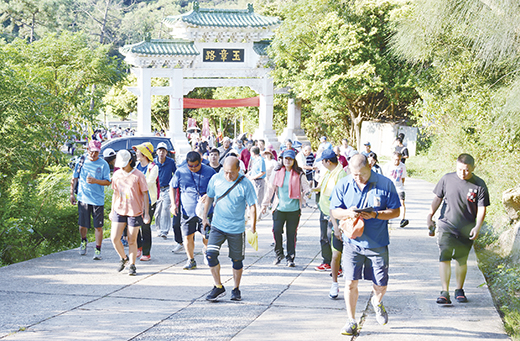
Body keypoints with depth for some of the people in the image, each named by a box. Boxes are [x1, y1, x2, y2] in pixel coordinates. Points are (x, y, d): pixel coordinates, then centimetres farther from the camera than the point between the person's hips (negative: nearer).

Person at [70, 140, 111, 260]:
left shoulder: (103, 164, -2)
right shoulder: (81, 161, 4)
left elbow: (108, 182, -2)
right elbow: (74, 178, 12)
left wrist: (95, 181, -19)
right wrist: (72, 194, 7)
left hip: (98, 200, -2)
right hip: (83, 198, 2)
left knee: (98, 227, -2)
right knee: (82, 225, 6)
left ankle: (98, 250, 8)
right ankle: (83, 241, 36)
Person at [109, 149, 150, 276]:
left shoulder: (138, 176, -8)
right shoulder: (117, 175, 6)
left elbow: (145, 195, -4)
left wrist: (147, 213, -6)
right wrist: (112, 211, 20)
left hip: (134, 212, -4)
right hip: (119, 211, 4)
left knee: (132, 241, 1)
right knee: (114, 238, -4)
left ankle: (132, 266, 13)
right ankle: (123, 258, 21)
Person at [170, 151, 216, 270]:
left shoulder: (209, 172, -1)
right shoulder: (180, 172, 3)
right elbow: (173, 188, 15)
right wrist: (173, 204, 5)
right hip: (187, 210, 1)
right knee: (187, 236, 2)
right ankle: (191, 260, 20)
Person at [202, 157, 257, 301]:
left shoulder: (245, 184, -12)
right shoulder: (216, 179, -4)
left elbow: (252, 206, -6)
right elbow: (209, 198, 11)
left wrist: (253, 227, -9)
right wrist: (205, 217, 13)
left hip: (237, 228, -2)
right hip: (217, 225, 2)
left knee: (237, 259, 8)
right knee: (211, 255, -12)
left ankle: (236, 289, 27)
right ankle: (219, 287, 3)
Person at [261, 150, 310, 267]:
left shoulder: (299, 174, 2)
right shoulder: (277, 173, 6)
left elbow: (305, 188, 6)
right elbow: (271, 189, 11)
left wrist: (307, 192, -18)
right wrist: (265, 204, 11)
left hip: (294, 209, -1)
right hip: (279, 208, 1)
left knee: (291, 234, 2)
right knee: (276, 231, -7)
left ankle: (290, 258, 13)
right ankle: (279, 254, 15)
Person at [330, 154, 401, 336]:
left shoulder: (385, 184, -5)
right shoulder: (343, 185, 0)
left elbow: (395, 211, -2)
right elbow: (334, 211, 5)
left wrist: (375, 215, -19)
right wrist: (347, 213, -17)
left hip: (377, 244, -1)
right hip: (352, 242, 1)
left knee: (381, 285, 7)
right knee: (350, 282, -4)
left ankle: (377, 301, 43)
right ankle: (351, 321, 11)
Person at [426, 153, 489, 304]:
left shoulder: (479, 185, -6)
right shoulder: (447, 179, -3)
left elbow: (481, 208, -4)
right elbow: (437, 198, 10)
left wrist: (478, 227, -16)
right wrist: (430, 215, 7)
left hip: (467, 230, 0)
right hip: (447, 226, 0)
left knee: (462, 260, 10)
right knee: (444, 258, -12)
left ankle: (459, 290, 27)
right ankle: (445, 292, -11)